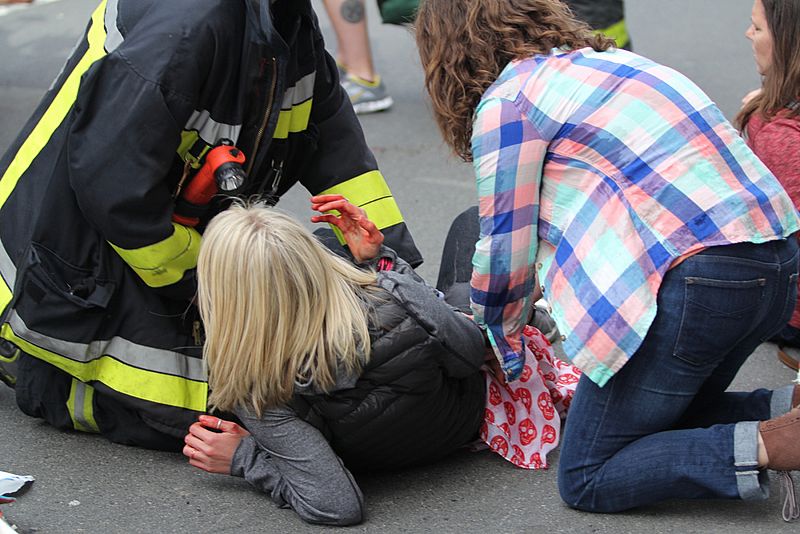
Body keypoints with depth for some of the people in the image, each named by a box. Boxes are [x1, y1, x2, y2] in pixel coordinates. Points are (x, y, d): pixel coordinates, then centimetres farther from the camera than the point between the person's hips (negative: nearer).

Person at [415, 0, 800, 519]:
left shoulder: (507, 101, -3)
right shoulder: (600, 59, 24)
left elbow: (506, 251, 2)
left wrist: (503, 348, 21)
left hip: (695, 278, -9)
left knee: (587, 480, 2)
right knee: (668, 420, 27)